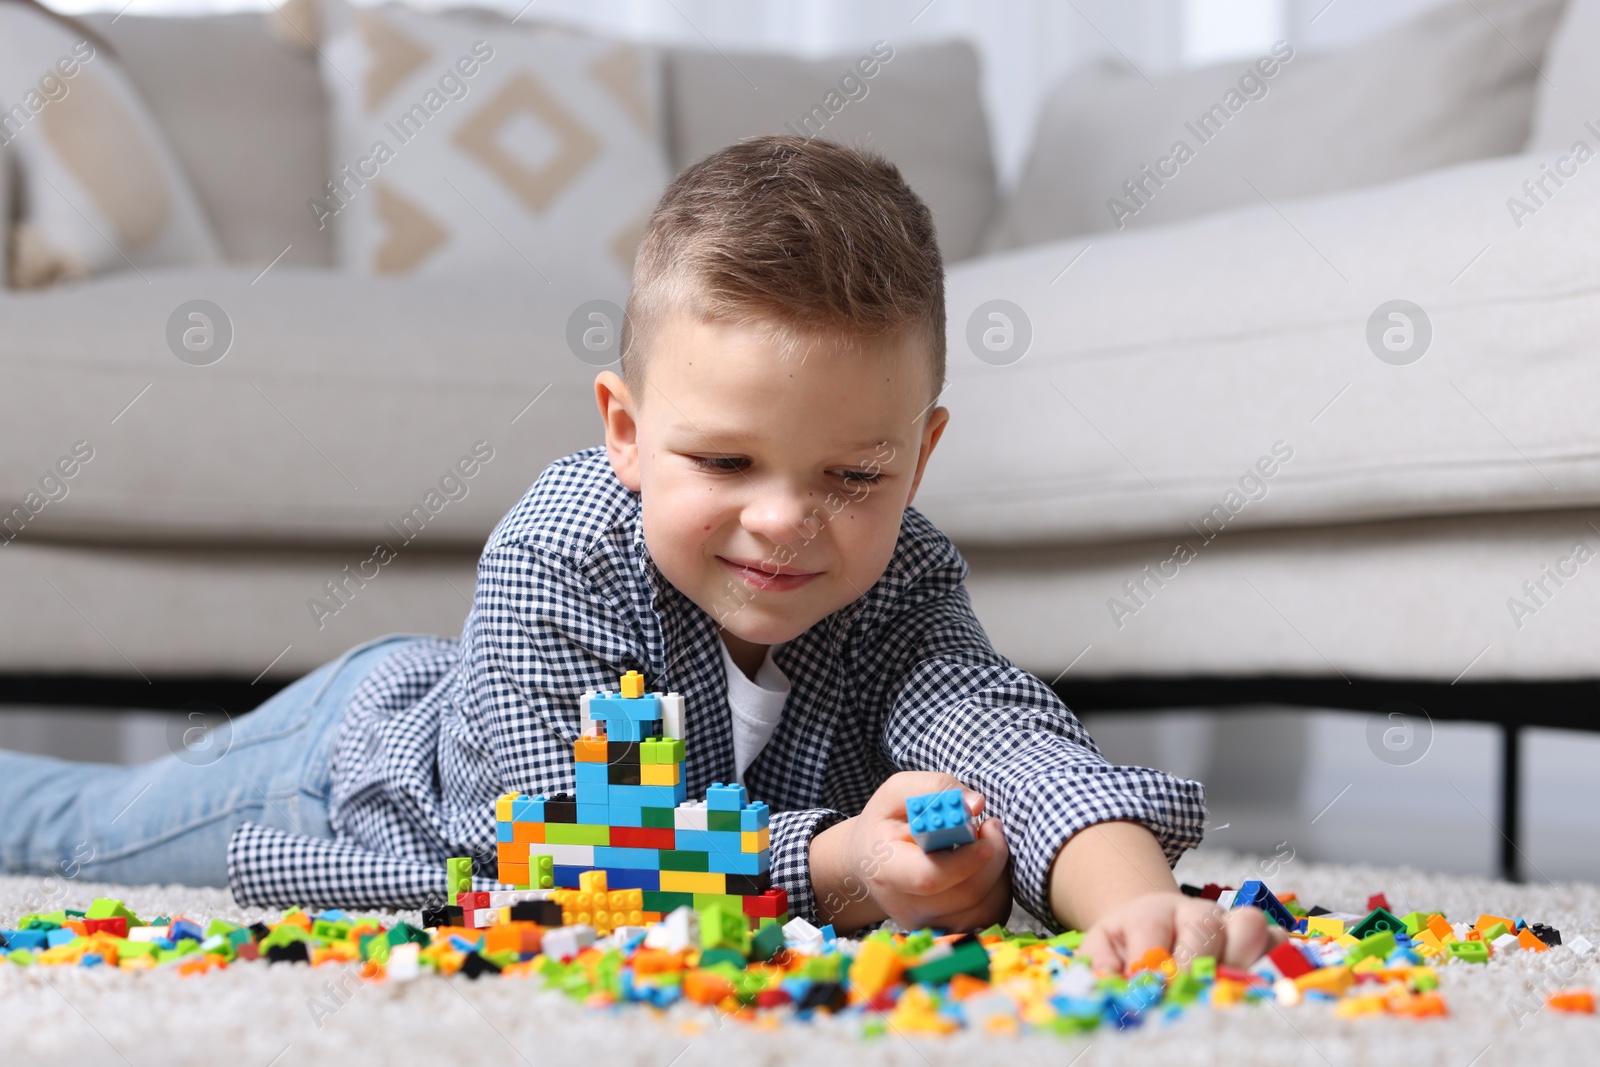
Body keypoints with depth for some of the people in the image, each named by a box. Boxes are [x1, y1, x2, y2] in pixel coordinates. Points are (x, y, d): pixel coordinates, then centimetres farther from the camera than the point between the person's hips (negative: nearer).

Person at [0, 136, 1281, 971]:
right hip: (362, 758, -3)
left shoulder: (901, 588, -34)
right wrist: (839, 867, -61)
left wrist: (1135, 893, -73)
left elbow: (1008, 737, -51)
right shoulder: (555, 558, -44)